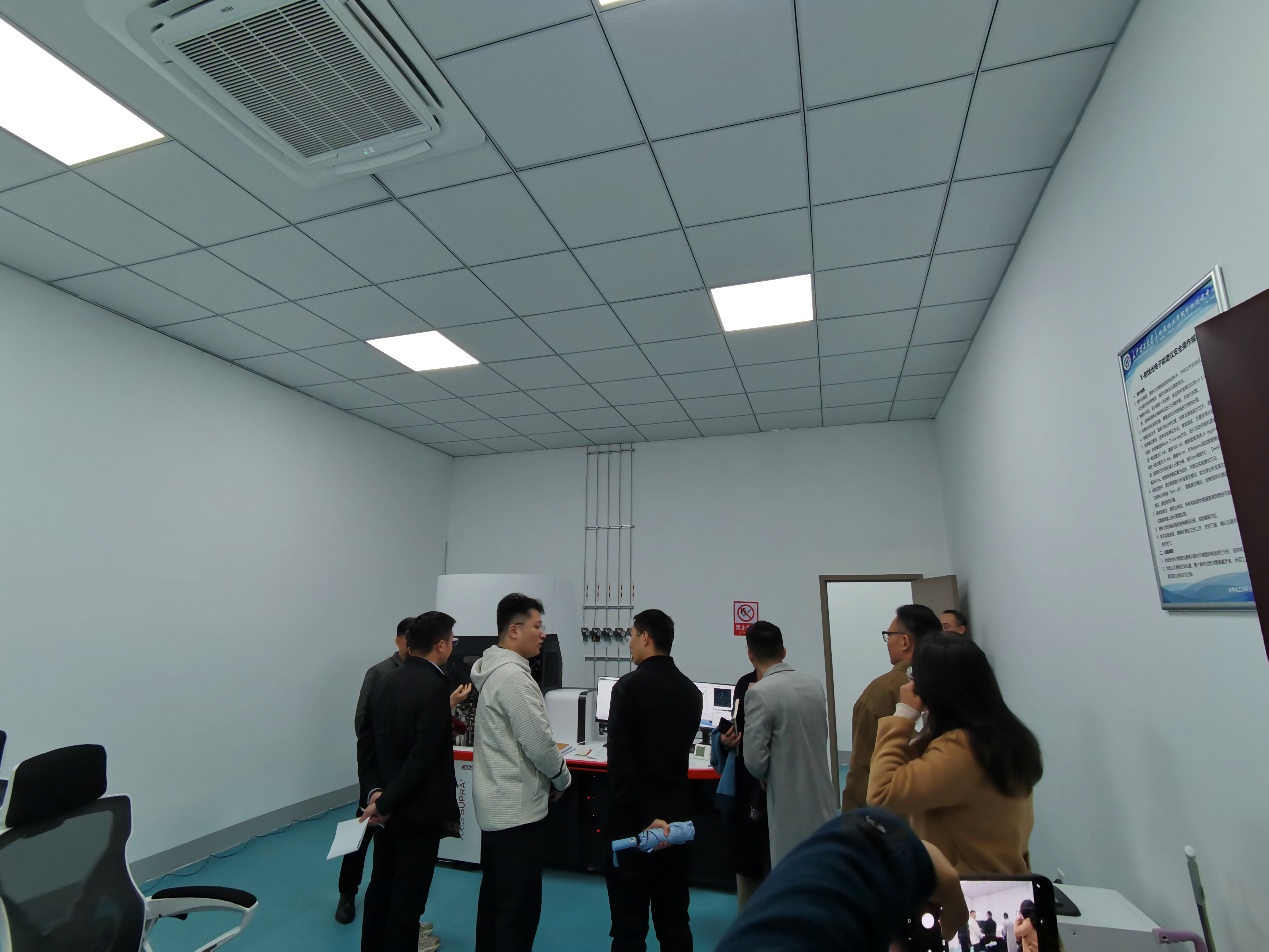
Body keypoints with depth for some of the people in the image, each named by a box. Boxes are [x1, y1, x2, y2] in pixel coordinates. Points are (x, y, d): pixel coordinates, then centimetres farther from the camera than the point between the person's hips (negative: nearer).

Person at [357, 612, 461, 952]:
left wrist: (374, 790, -3)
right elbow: (423, 756, -26)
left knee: (381, 885, 23)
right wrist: (385, 802, -17)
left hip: (387, 804, 8)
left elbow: (367, 741, 4)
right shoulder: (435, 686, -23)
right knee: (408, 894, 8)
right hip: (418, 808, -8)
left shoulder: (384, 681, 2)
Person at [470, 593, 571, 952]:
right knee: (519, 907, 2)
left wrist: (549, 777, 13)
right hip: (517, 807, -10)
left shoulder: (495, 670, 7)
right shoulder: (514, 675, -24)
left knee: (494, 898, 21)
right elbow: (538, 743, -22)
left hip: (496, 803, 10)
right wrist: (562, 779, -4)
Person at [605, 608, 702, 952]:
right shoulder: (691, 690, 3)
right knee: (674, 919, 18)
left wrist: (642, 818, -15)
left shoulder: (629, 686, -15)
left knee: (630, 923, 8)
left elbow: (619, 760, -20)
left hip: (635, 818, -6)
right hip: (676, 814, 6)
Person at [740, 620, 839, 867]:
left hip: (790, 805, -6)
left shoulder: (759, 693, -19)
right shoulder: (814, 684, 2)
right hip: (822, 798, 6)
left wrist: (769, 778, 2)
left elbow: (755, 759, -17)